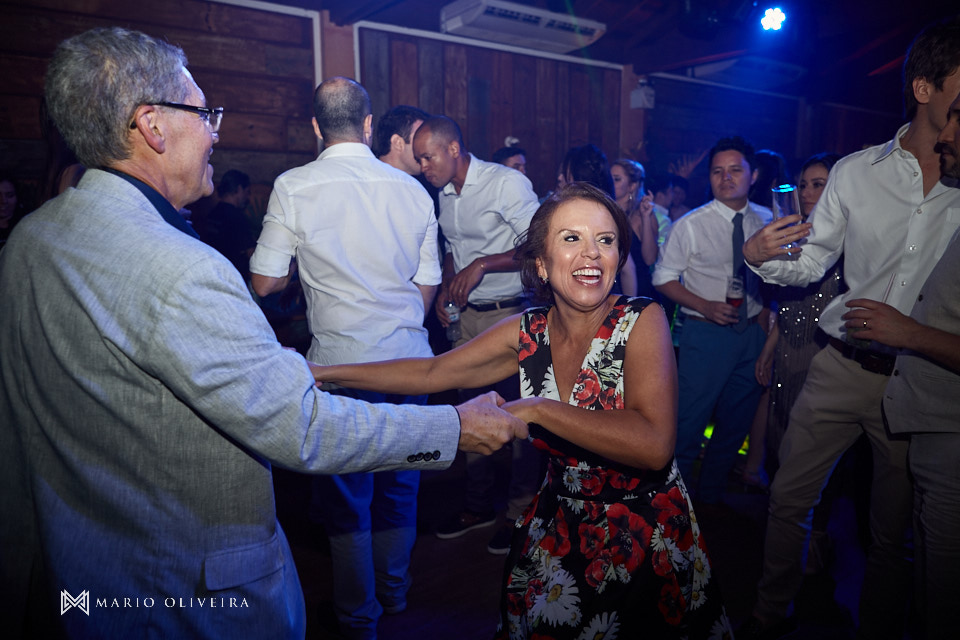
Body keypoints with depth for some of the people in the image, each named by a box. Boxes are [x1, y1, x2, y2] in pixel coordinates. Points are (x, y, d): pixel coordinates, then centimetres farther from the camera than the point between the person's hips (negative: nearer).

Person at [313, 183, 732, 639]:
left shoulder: (641, 321, -20)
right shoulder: (528, 333, -8)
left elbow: (654, 444, -32)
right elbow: (431, 372, 0)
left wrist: (535, 409, -29)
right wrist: (322, 372, -2)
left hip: (646, 538, -3)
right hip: (559, 529, 4)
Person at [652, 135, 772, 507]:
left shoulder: (765, 220, 6)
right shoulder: (691, 225, -9)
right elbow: (663, 279, -7)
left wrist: (765, 310, 4)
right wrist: (707, 307, -18)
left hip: (752, 333, 5)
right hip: (706, 333, -5)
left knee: (736, 421, 15)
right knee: (690, 420, -2)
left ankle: (712, 495, 34)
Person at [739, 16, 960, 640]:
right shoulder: (855, 172, 1)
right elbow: (812, 263, 5)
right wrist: (761, 256, -14)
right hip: (843, 367, 1)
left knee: (894, 531, 13)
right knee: (789, 499, 10)